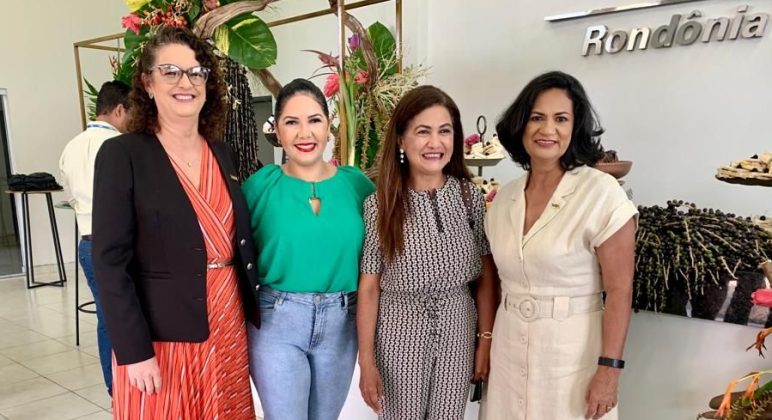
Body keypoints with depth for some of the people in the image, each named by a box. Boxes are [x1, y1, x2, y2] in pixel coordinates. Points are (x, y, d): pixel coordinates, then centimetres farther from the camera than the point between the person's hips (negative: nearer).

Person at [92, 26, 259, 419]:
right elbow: (110, 261, -12)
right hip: (160, 334, -5)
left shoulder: (221, 153, 6)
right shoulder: (121, 154, -9)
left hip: (227, 326, 5)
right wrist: (134, 351, -15)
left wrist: (254, 314, 9)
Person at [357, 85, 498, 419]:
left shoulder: (470, 196, -4)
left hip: (457, 329, 2)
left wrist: (486, 339, 0)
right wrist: (366, 361, -8)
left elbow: (486, 276, 2)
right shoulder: (380, 203, -9)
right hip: (400, 332, -2)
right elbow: (369, 286, -8)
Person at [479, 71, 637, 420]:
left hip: (572, 349, -5)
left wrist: (609, 368, -15)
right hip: (508, 347, 5)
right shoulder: (505, 197, 3)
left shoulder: (601, 193, -13)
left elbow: (619, 289, -13)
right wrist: (486, 343, 12)